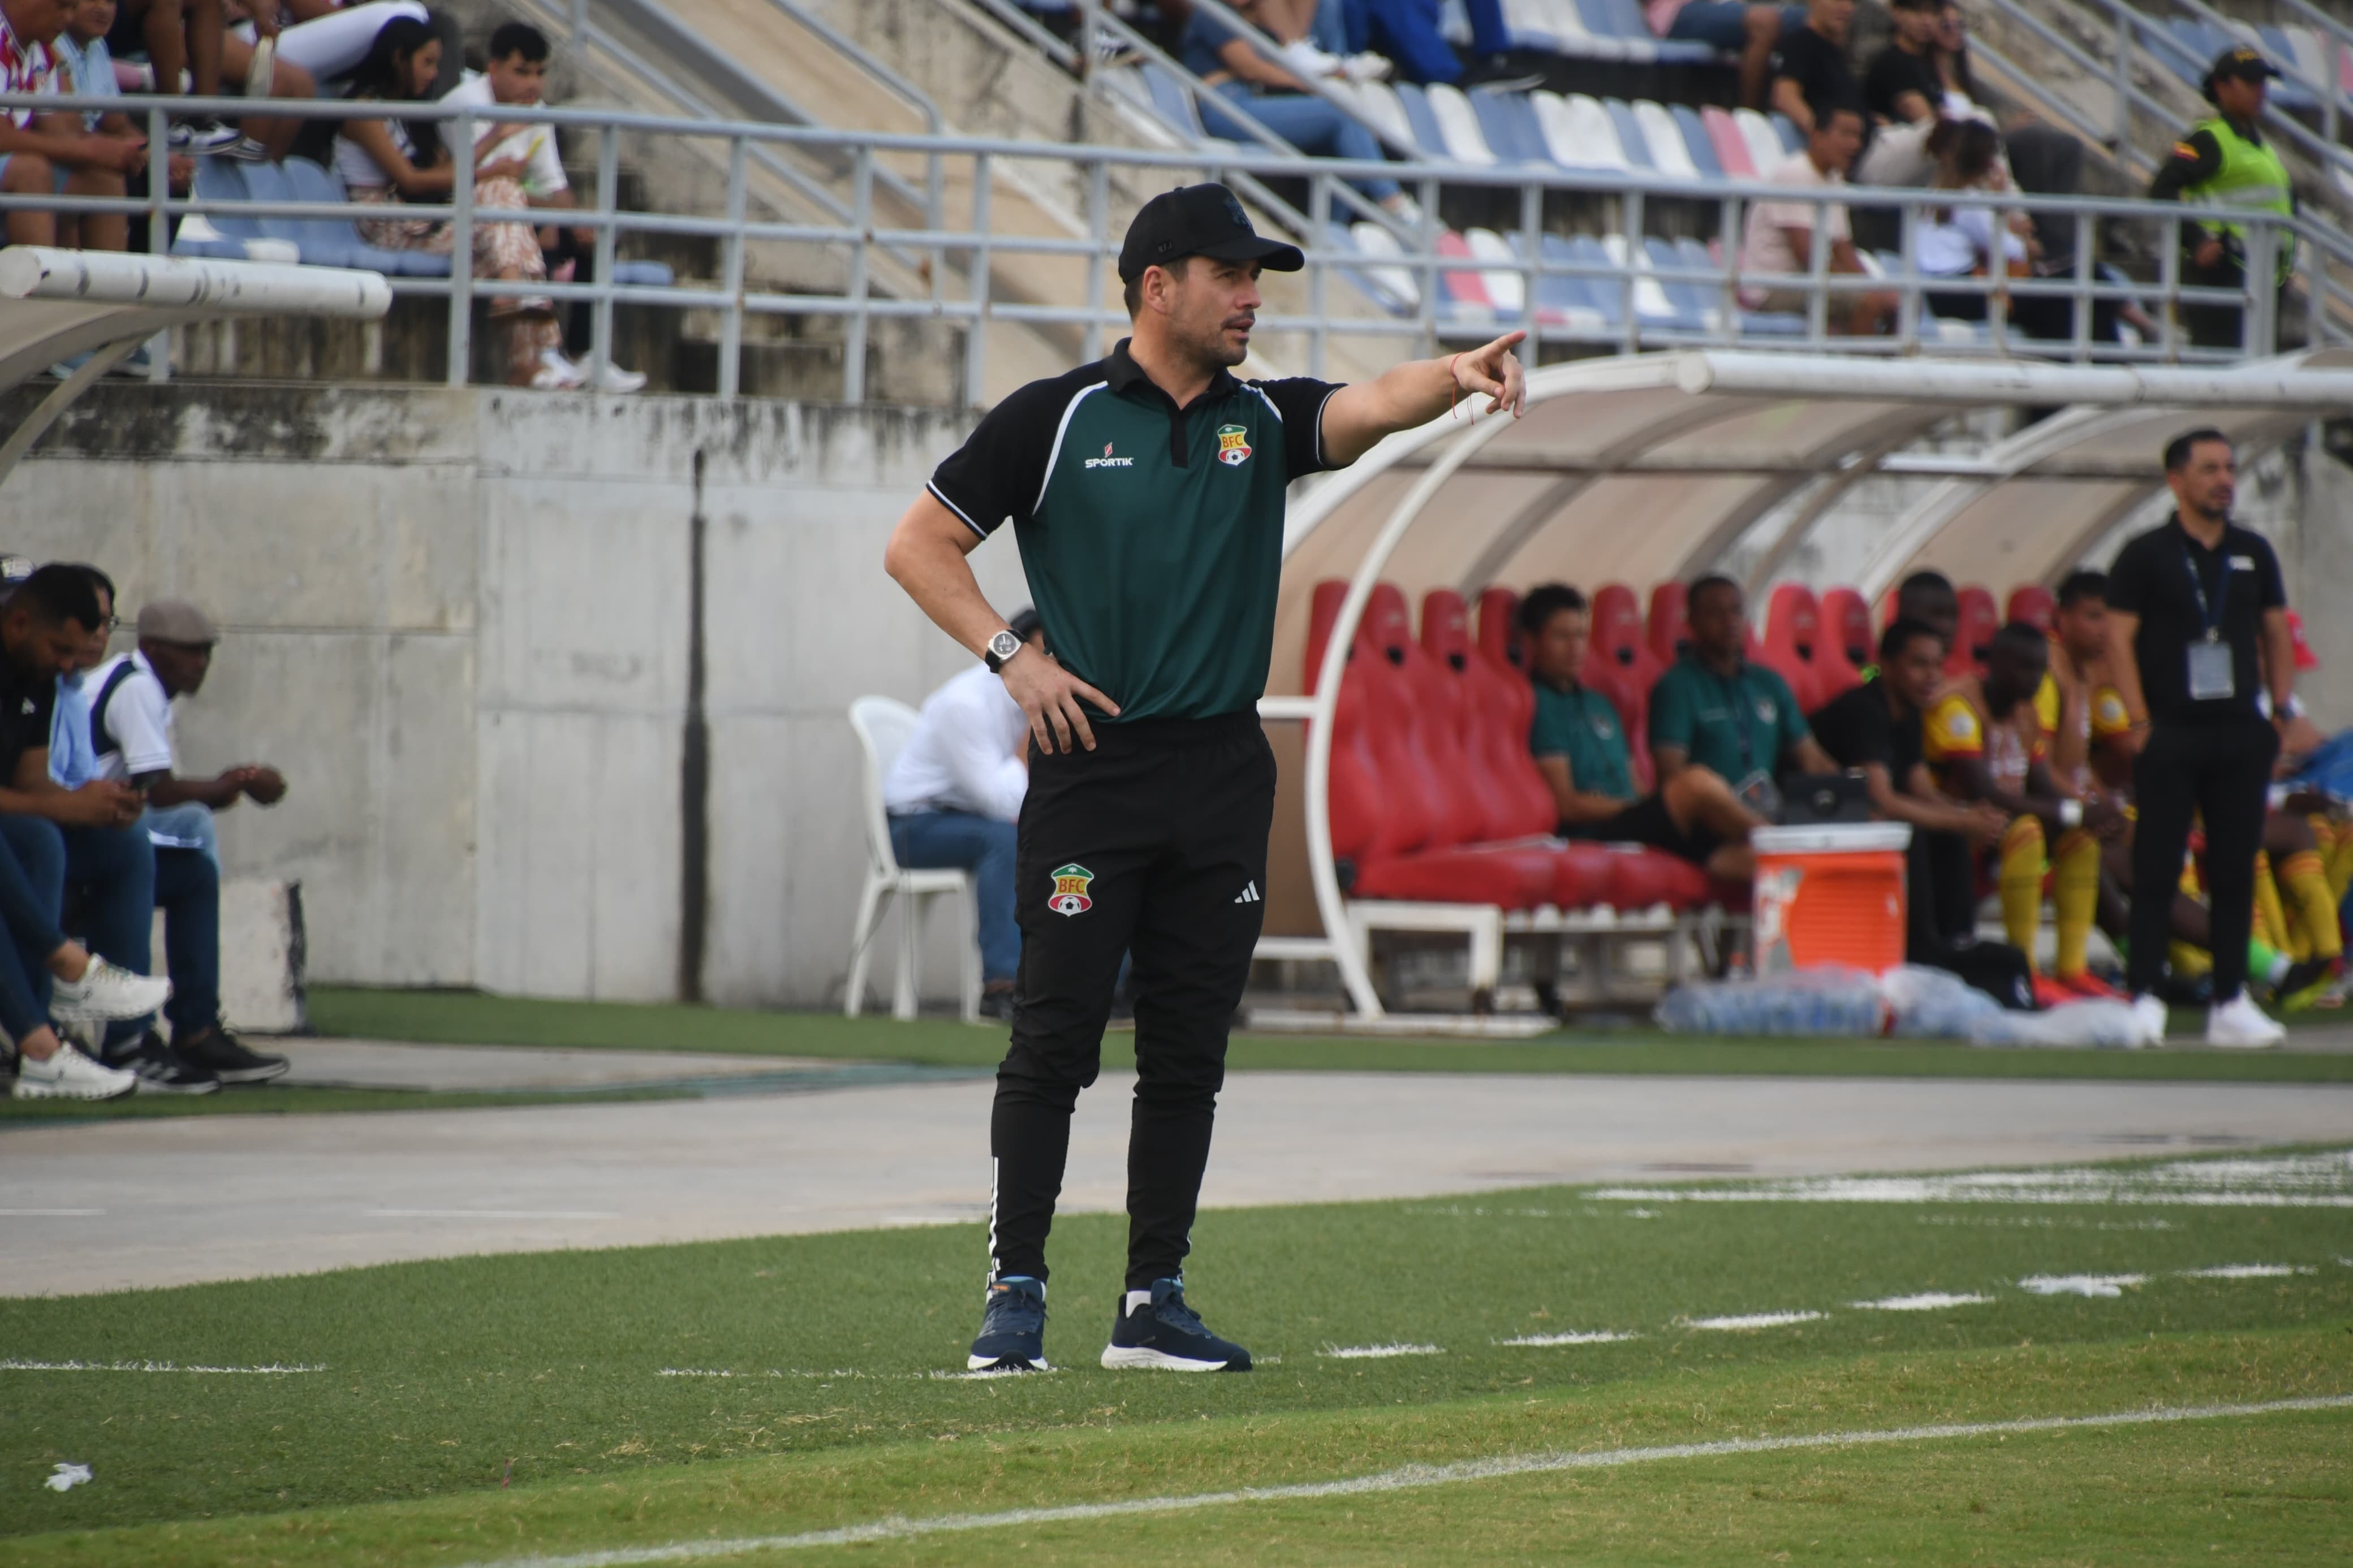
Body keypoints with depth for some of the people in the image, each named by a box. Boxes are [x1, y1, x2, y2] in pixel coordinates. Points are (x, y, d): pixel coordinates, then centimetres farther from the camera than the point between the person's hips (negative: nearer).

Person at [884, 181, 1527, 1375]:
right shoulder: (1056, 418, 0)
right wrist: (1012, 658, -8)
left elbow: (1373, 407, -11)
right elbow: (919, 545, 4)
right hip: (1090, 772, -4)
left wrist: (1456, 376, -32)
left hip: (1221, 778, 4)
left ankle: (1153, 1306, 11)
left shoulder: (1263, 421, 9)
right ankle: (1016, 1297, 0)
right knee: (1054, 1041, -5)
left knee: (1189, 1053, 6)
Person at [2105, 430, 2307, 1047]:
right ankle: (2145, 998, -5)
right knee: (2157, 868, -5)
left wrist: (2285, 707, 6)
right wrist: (2139, 720, -12)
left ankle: (2231, 1002, 9)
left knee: (2236, 869, 5)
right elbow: (2118, 637, -5)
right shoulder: (2146, 555, -2)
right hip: (2170, 735, -4)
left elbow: (2276, 632, 18)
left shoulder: (2253, 553, 12)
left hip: (2240, 734, 4)